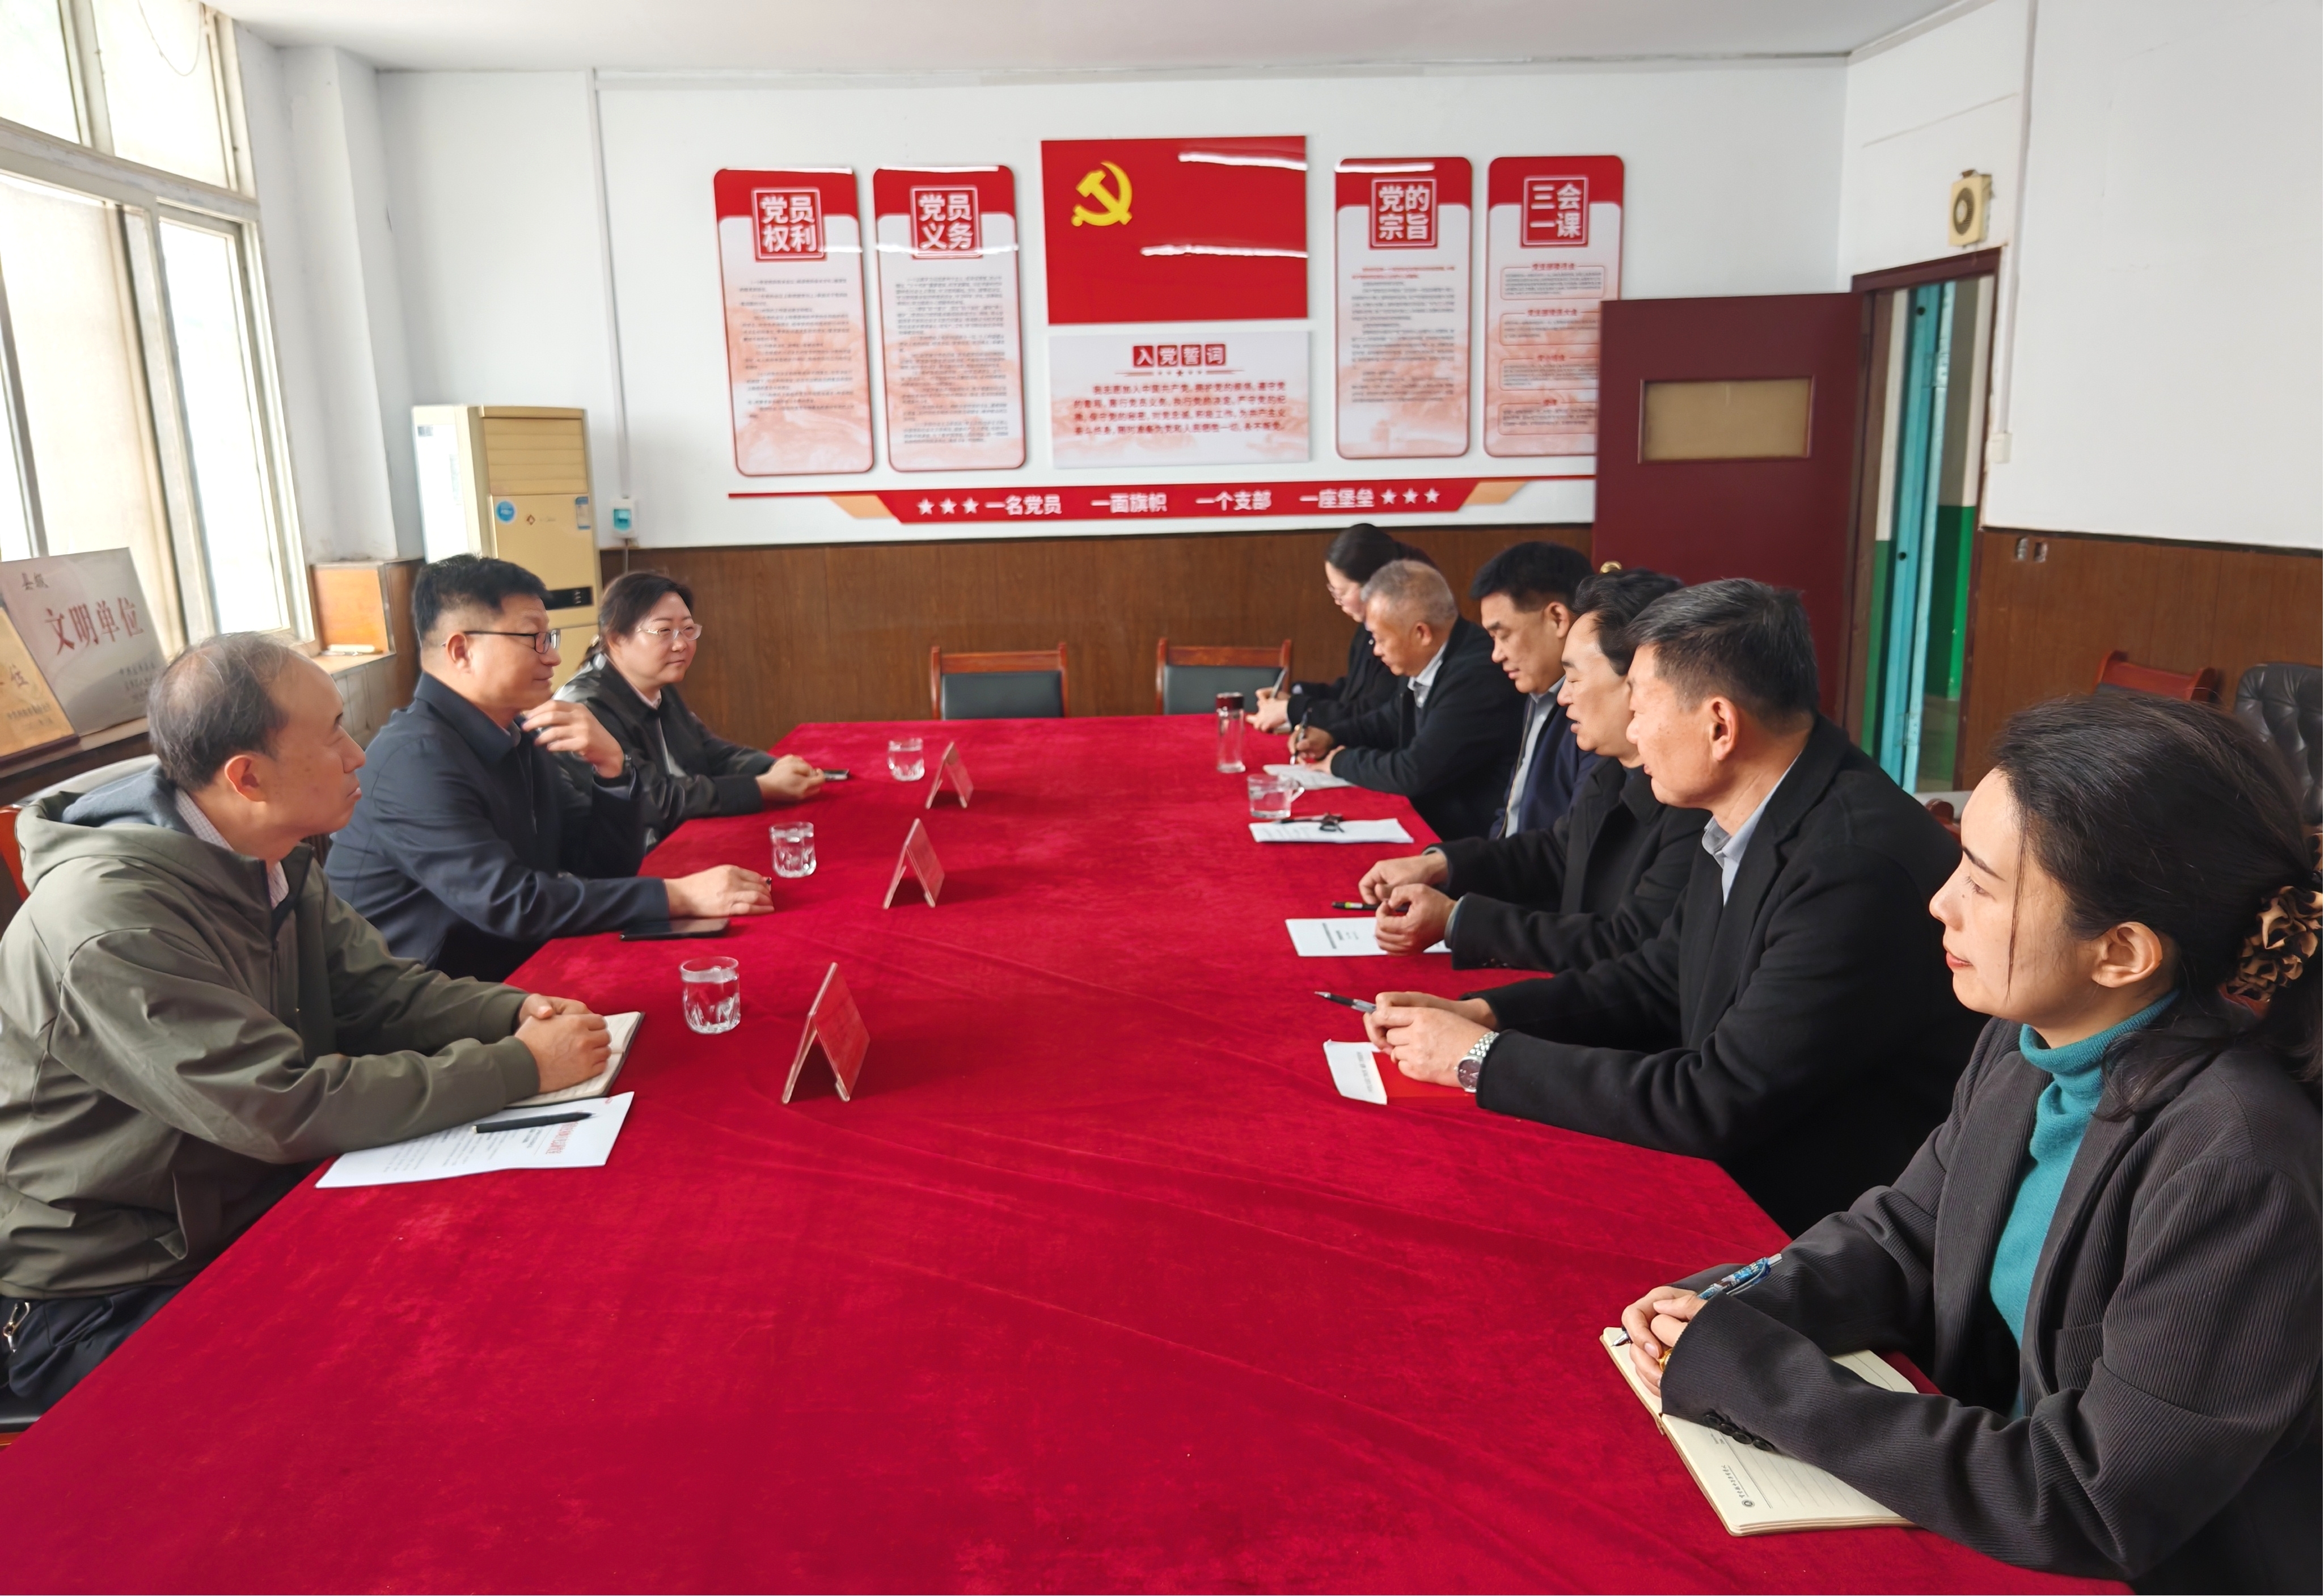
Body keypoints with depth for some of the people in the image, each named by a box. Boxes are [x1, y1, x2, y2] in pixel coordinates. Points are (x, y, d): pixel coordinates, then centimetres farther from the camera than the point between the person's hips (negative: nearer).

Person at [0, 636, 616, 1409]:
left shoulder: (267, 862, 0)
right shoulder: (111, 922, -28)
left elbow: (377, 989, 7)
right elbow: (288, 1111, -30)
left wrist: (516, 1012, -13)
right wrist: (520, 1066, -26)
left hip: (265, 1209, 8)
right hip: (111, 1302, -8)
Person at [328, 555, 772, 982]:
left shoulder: (517, 737, 6)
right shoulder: (416, 757, -18)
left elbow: (606, 868, 6)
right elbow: (508, 903, -25)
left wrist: (610, 767, -11)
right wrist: (677, 896, -26)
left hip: (516, 975, 7)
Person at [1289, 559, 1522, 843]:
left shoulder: (1477, 677, -24)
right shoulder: (1429, 661, 3)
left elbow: (1415, 773, -24)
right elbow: (1394, 718, 22)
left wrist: (1342, 761, -8)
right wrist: (1333, 738, 7)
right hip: (1426, 821, 8)